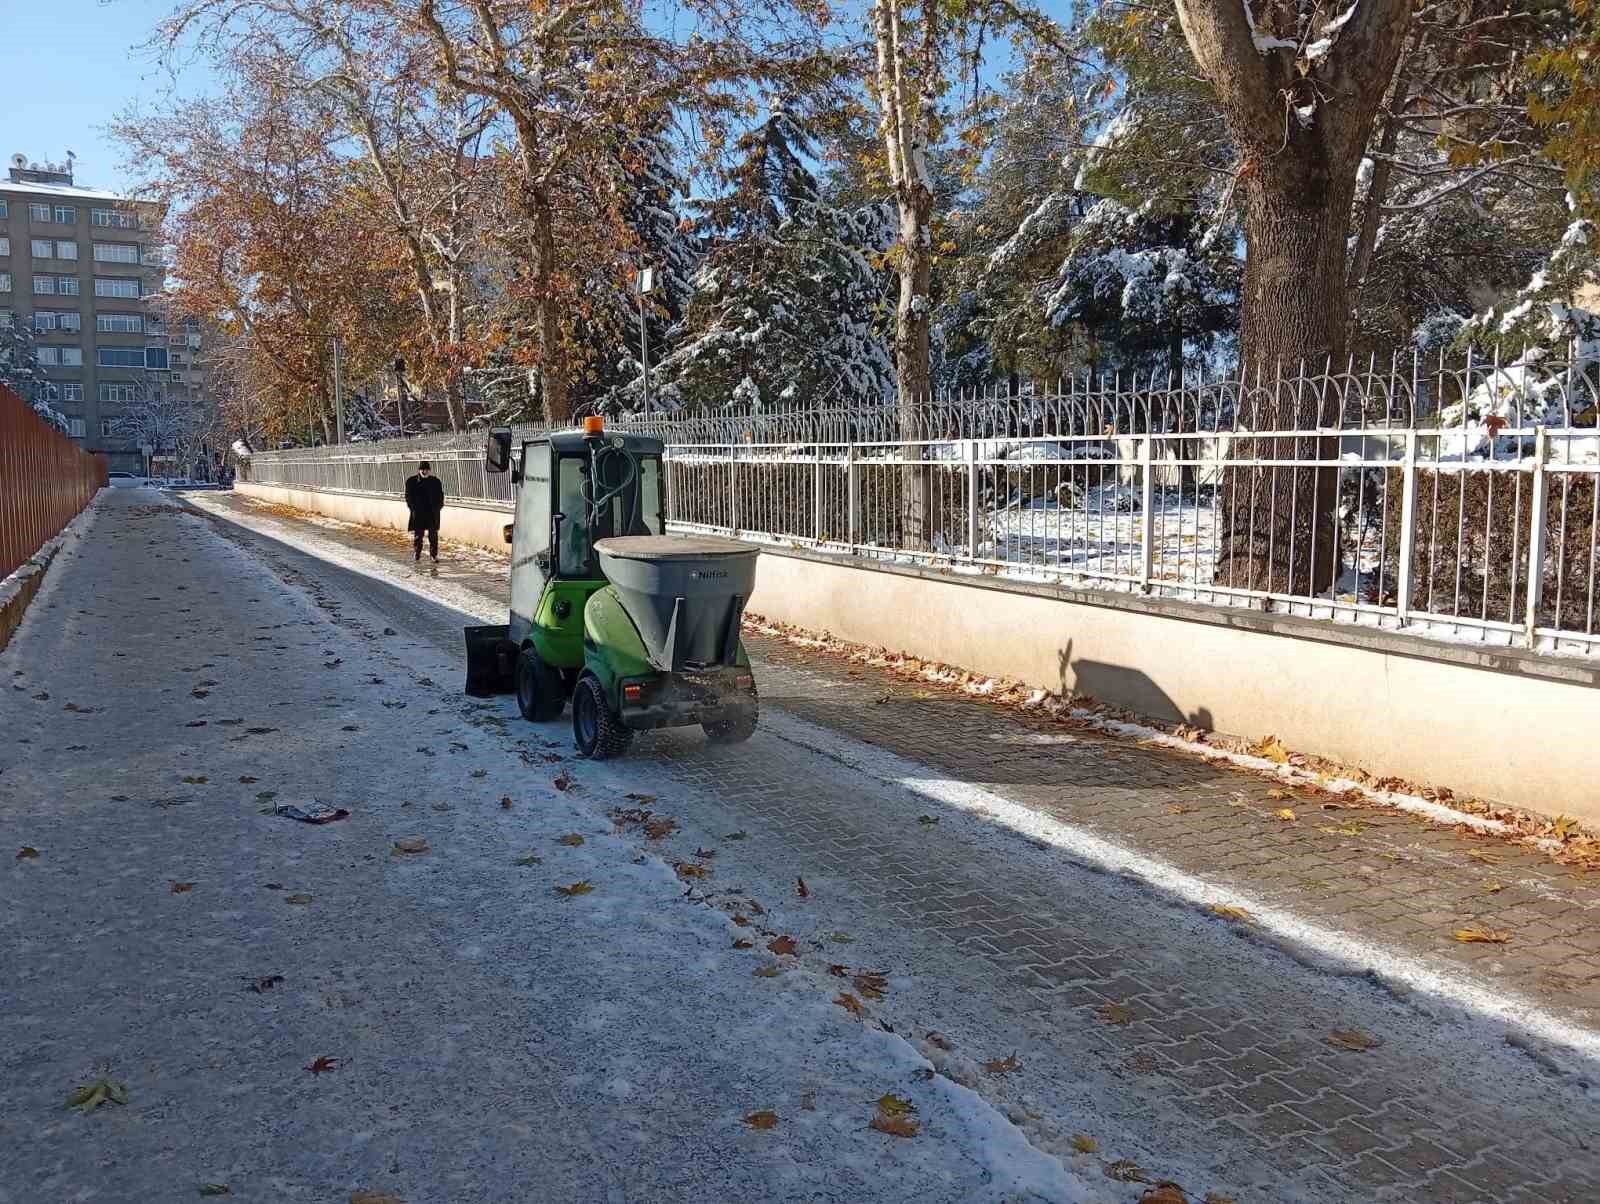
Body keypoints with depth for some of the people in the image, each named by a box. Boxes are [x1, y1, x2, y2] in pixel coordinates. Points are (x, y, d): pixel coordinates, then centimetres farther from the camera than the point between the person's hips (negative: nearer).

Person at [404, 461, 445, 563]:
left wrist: (438, 507, -3)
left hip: (432, 513, 1)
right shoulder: (412, 482, 1)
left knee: (433, 534, 1)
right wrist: (413, 508, -7)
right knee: (418, 534, 5)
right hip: (418, 513, 0)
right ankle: (417, 554, 18)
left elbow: (440, 496, 8)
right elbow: (409, 496, 3)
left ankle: (434, 554, 6)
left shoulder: (436, 481, 4)